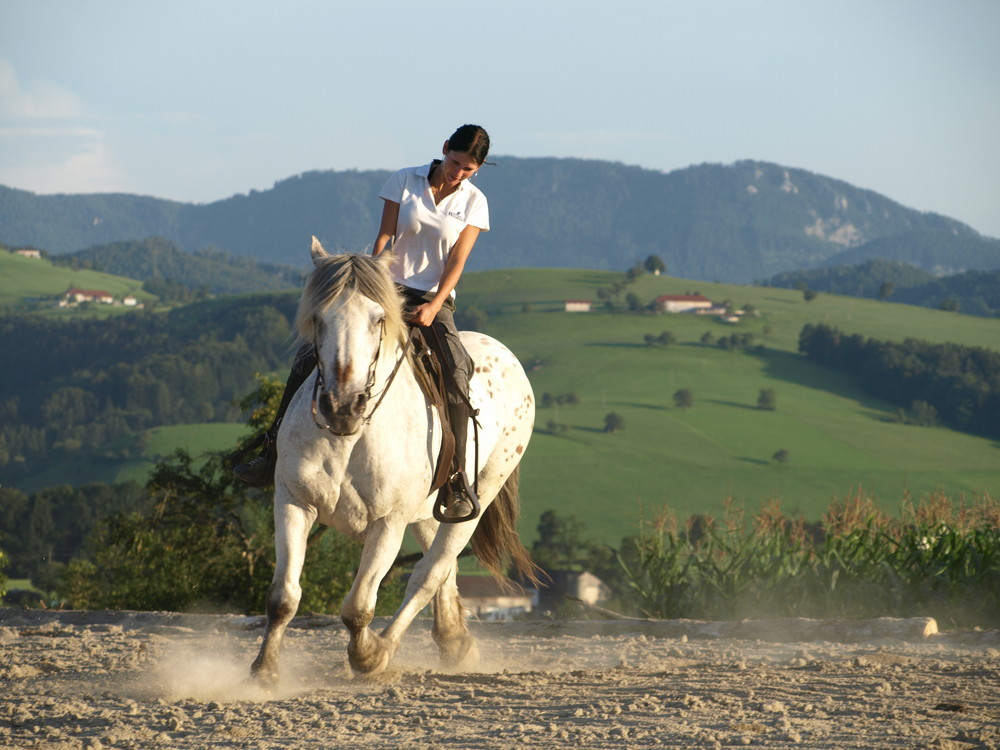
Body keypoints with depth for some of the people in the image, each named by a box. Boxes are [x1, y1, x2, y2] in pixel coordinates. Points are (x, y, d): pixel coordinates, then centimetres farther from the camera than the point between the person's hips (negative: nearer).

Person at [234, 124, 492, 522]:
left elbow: (456, 261, -6)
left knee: (456, 372, -30)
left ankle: (456, 484, -27)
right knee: (310, 358, -12)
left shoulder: (474, 202, 1)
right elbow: (383, 240, -1)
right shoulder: (404, 181, 2)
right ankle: (273, 456, -2)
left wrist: (433, 308, -19)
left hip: (434, 300, -1)